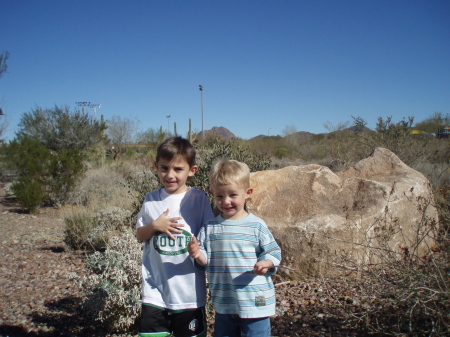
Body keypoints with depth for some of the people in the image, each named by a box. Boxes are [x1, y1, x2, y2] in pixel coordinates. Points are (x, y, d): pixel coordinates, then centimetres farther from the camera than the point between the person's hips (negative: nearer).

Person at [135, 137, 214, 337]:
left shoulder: (198, 198, -6)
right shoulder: (151, 200, 1)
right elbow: (139, 235, 7)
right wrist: (154, 226, -13)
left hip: (189, 290, -2)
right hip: (155, 289, 2)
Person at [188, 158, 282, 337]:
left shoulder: (256, 226, -8)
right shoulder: (209, 227, 0)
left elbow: (274, 252, -4)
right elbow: (205, 260, 2)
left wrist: (266, 263, -23)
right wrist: (198, 255, -19)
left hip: (255, 303, -3)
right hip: (223, 304, 3)